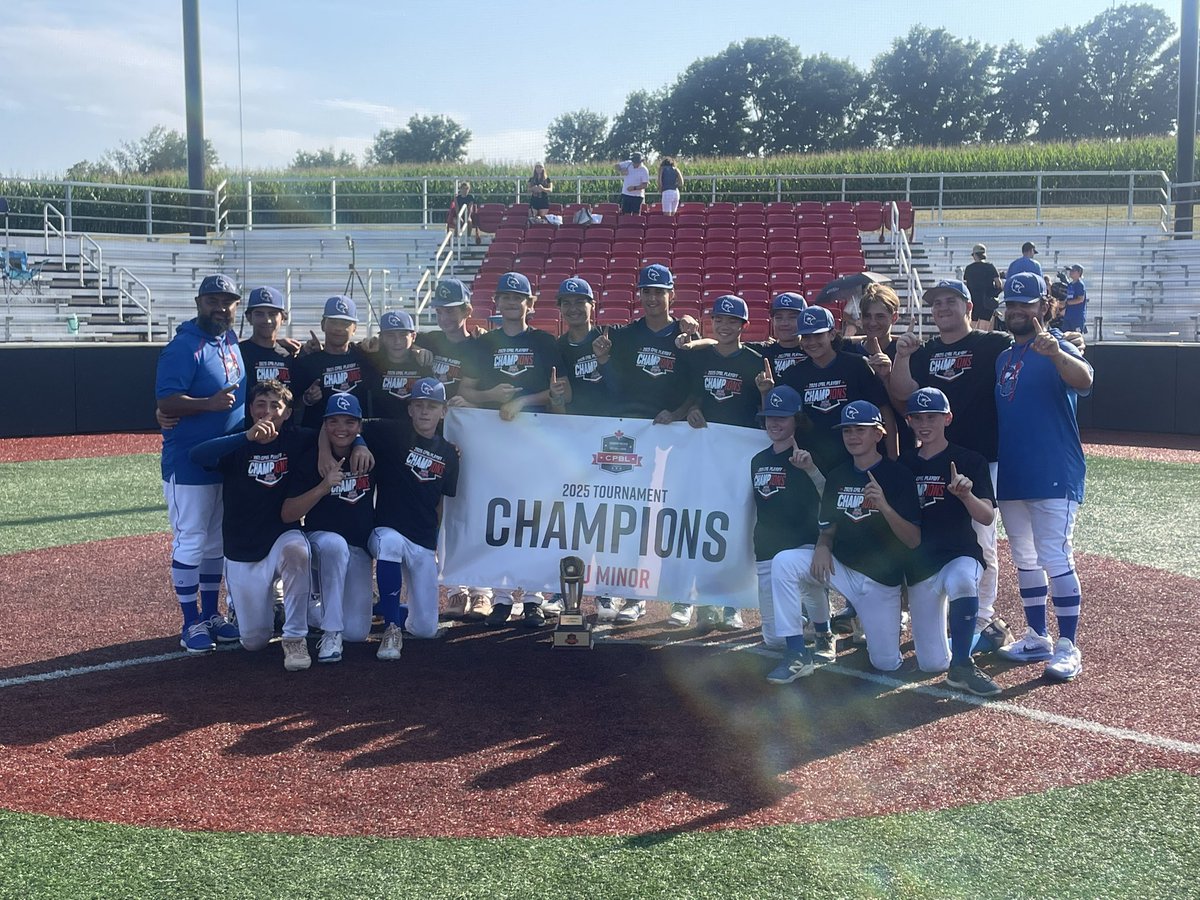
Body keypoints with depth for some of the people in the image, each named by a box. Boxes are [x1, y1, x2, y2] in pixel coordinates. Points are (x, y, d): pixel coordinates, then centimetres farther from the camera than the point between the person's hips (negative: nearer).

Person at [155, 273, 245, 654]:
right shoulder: (184, 347, -15)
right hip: (189, 463, -8)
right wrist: (209, 403, -35)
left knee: (216, 541, 16)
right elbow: (166, 404, -20)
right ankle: (192, 624, 8)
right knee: (190, 541, -1)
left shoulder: (232, 342, 9)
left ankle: (211, 614, 27)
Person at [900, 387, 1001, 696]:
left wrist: (966, 495, -33)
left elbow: (987, 517, -14)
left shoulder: (969, 461, -4)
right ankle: (981, 633, 31)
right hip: (918, 564, 4)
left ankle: (961, 665, -27)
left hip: (961, 554, -4)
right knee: (932, 664, -1)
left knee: (961, 580, -43)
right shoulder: (903, 465, 8)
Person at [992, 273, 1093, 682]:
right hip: (1010, 476, 8)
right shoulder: (1002, 357, 14)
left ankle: (1068, 648, -3)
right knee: (1024, 560, 14)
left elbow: (1084, 380, -30)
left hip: (1053, 477, -8)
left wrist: (1056, 353, -49)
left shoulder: (1056, 349, -8)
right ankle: (1037, 638, 25)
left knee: (1055, 560, -9)